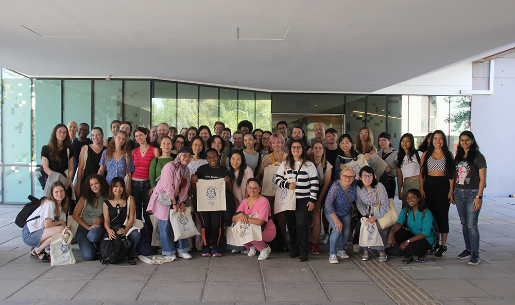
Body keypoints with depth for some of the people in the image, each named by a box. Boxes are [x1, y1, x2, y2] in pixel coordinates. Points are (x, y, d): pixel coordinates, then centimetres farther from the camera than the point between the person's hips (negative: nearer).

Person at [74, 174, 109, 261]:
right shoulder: (85, 197, 7)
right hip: (83, 228, 0)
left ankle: (98, 247, -2)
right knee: (88, 256, -22)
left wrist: (100, 220, -12)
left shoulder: (106, 198, 5)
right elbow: (75, 215, 3)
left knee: (93, 236, -40)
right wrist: (88, 227, -7)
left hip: (98, 227, 0)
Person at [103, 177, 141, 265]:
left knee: (136, 234, -35)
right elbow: (106, 220, 3)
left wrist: (125, 229, -19)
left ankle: (131, 255, -8)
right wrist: (109, 230, -22)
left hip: (127, 227, 1)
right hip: (113, 229, -1)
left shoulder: (130, 200, 9)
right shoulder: (106, 203, 11)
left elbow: (131, 218, 1)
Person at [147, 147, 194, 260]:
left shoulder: (186, 170, 7)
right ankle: (169, 252, 8)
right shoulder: (170, 166, -16)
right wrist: (174, 204, -18)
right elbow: (168, 187, -20)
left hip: (176, 199, 6)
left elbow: (185, 188, 9)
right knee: (166, 225, -3)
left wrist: (181, 203, -2)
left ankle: (182, 250, 12)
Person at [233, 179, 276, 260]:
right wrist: (240, 215, -23)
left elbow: (259, 222, -27)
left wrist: (244, 217, -22)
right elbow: (234, 219, -2)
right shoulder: (245, 201, 3)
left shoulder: (263, 201, -16)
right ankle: (252, 246, 10)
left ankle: (265, 248, -4)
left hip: (267, 231, -6)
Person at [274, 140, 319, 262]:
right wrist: (287, 185, -9)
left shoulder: (309, 165, 4)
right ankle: (294, 248, 21)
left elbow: (314, 183, 2)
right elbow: (277, 179, 9)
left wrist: (312, 200, -4)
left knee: (301, 224, -11)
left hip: (304, 200, -3)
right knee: (291, 224, 5)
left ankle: (304, 252, 0)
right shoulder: (285, 164, 11)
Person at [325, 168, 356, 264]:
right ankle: (332, 254, -9)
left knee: (346, 232, -4)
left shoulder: (354, 185, -14)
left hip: (346, 213, 5)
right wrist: (336, 220, -33)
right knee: (337, 229, -24)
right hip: (332, 212, -5)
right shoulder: (336, 186, -30)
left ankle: (340, 249, 25)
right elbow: (328, 203, -31)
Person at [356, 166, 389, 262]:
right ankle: (365, 251, 2)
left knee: (379, 229, -24)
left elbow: (385, 205, -15)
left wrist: (375, 217, -23)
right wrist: (365, 215, -12)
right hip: (368, 214, 3)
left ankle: (382, 252, 0)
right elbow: (359, 204, 3)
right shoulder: (358, 189, -9)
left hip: (381, 214, -3)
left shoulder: (379, 187, -19)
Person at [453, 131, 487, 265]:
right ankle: (468, 249, 22)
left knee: (471, 224, -8)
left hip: (472, 193, -6)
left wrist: (479, 196, -14)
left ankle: (475, 254, -2)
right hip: (459, 192, 6)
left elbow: (482, 178, -7)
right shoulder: (458, 156, 13)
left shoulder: (478, 157, -5)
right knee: (464, 223, 11)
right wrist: (452, 192, 11)